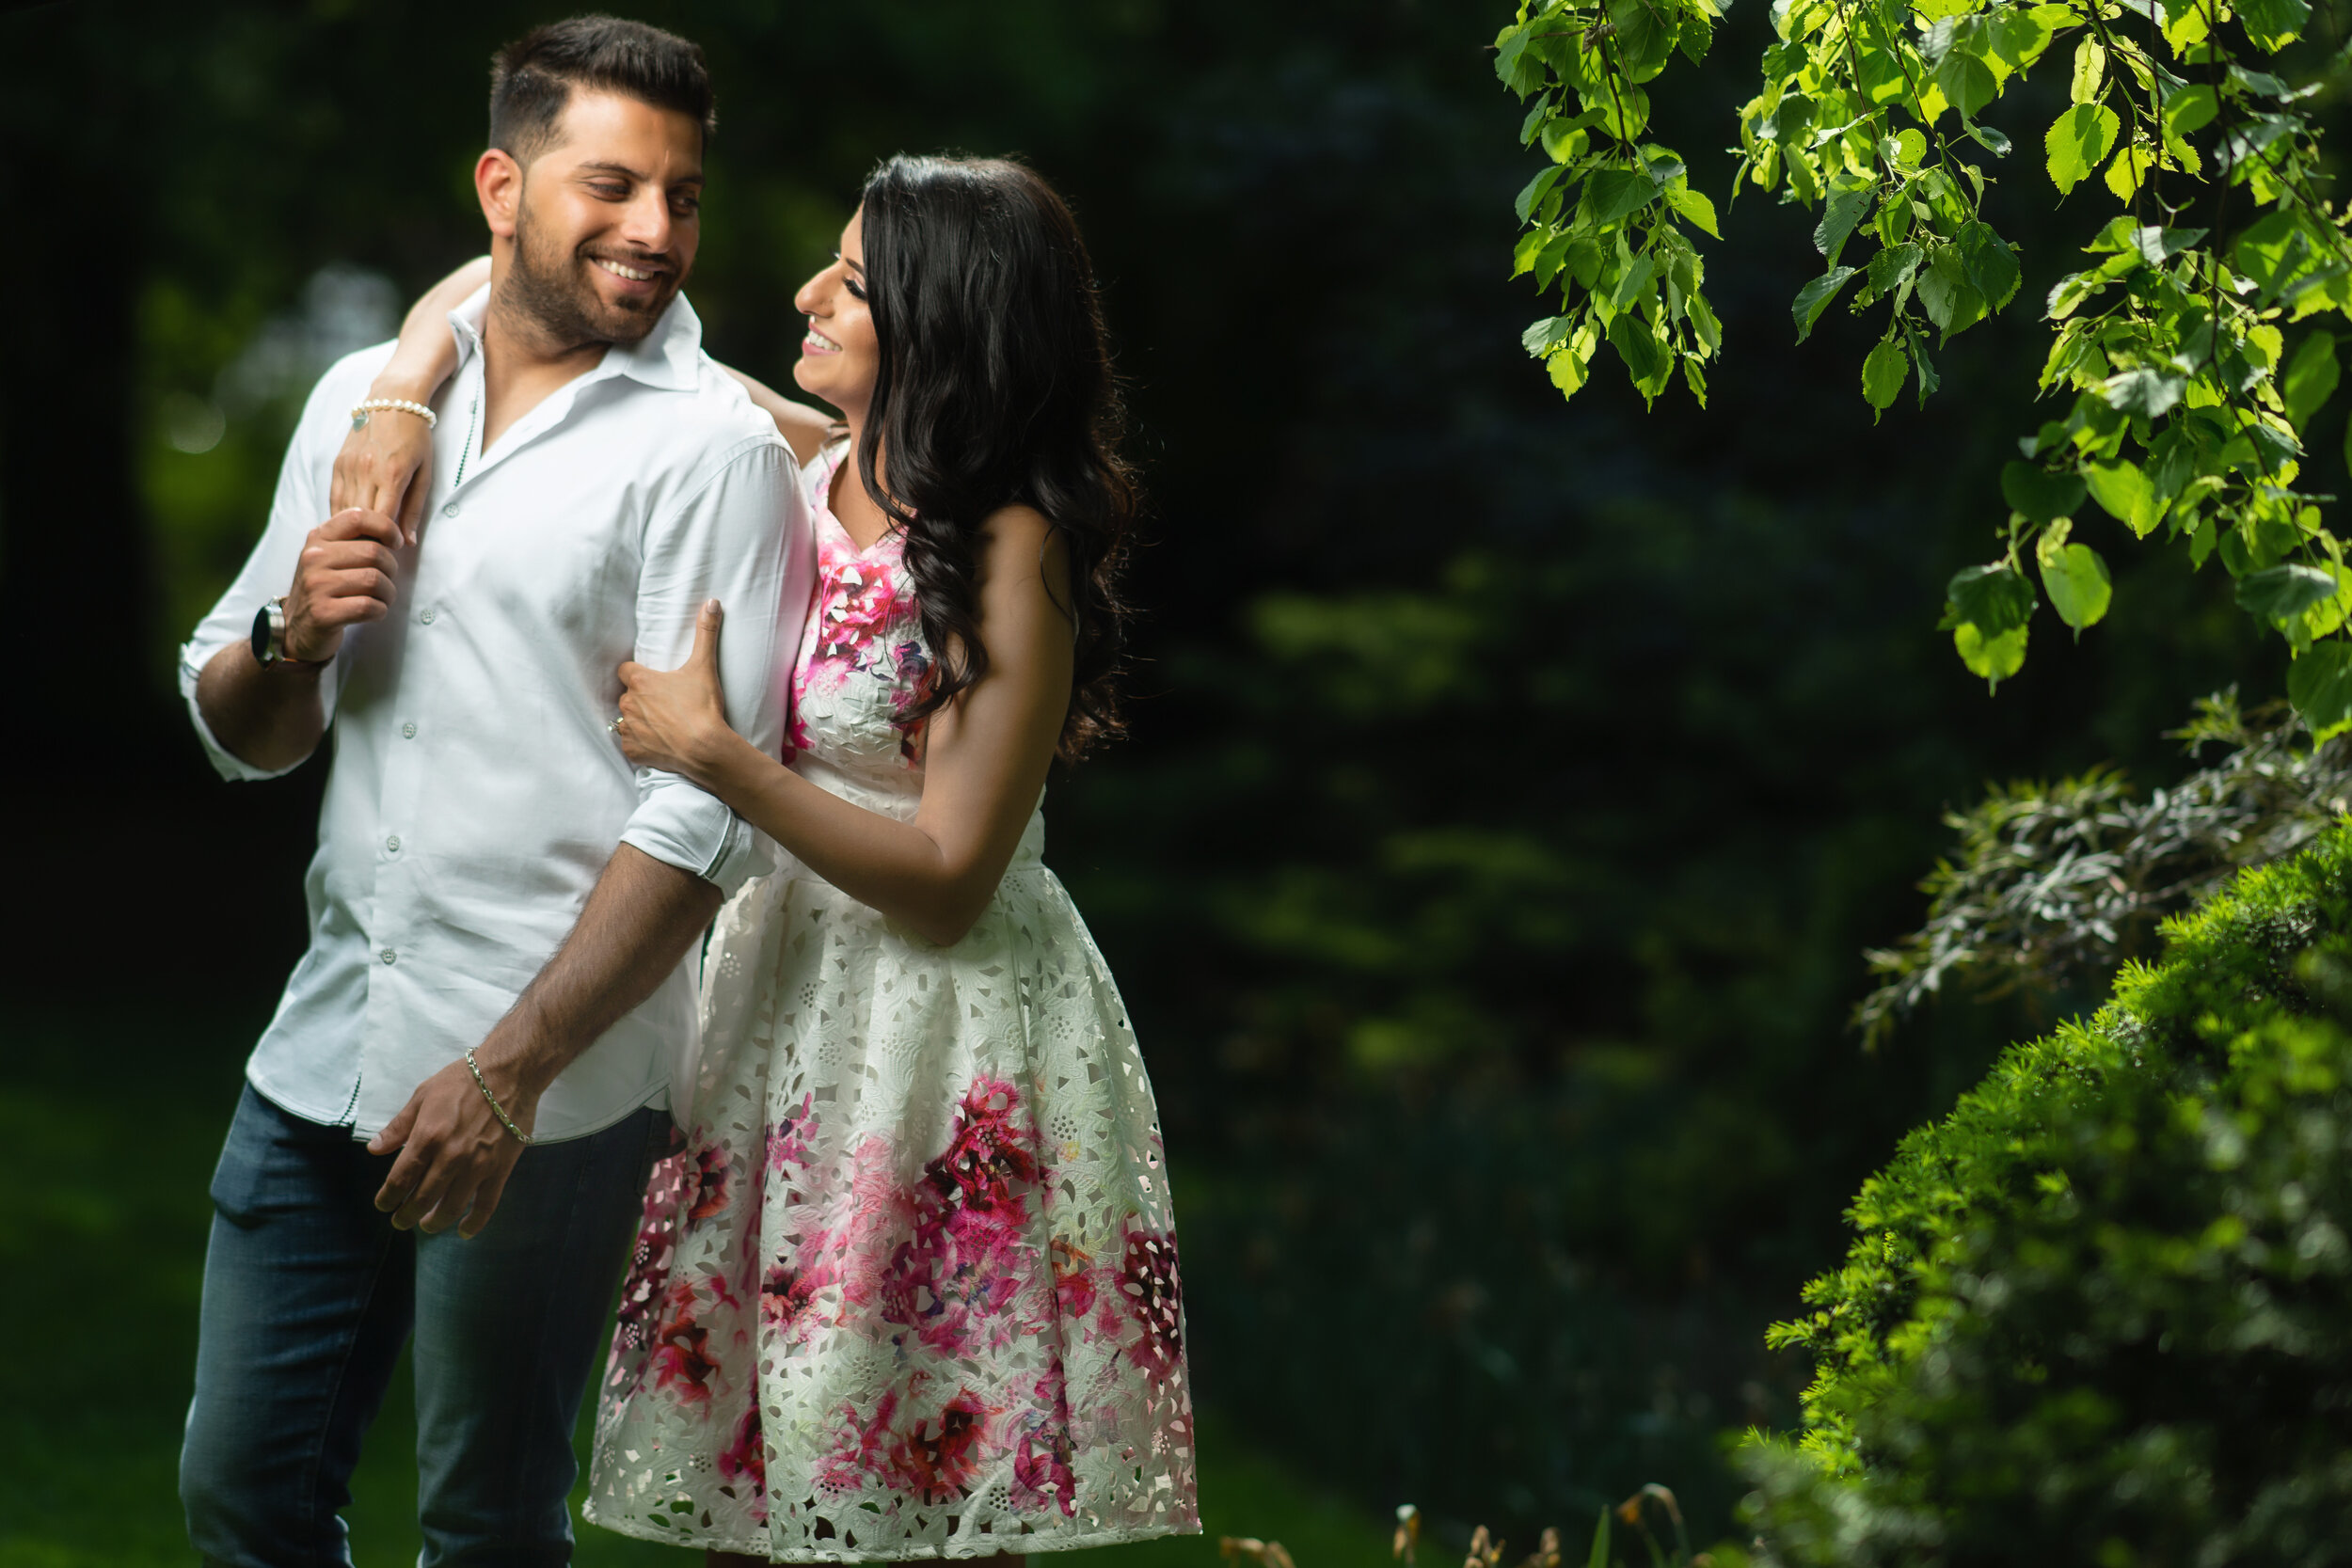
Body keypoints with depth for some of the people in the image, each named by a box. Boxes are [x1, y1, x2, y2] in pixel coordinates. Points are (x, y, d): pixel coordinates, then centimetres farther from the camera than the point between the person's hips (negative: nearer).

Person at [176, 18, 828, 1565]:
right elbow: (243, 738, 18)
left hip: (552, 1087, -5)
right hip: (326, 1049, 5)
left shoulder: (711, 446, -7)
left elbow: (706, 814, -14)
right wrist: (292, 635, -6)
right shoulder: (366, 400, 11)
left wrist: (509, 1072, -19)